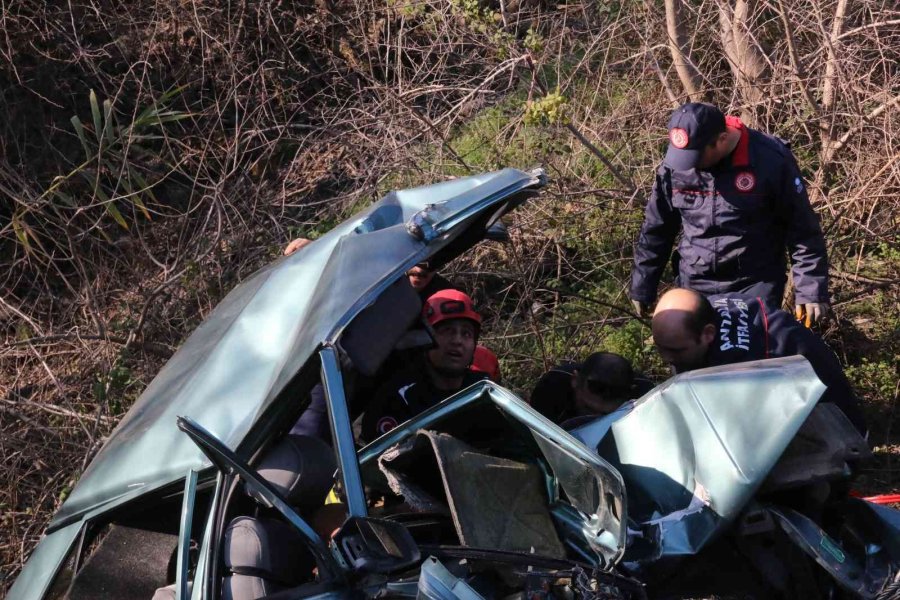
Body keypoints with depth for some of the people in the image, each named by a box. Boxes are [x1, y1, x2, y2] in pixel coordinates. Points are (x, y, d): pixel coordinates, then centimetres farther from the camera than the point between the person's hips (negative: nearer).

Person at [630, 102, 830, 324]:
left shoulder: (772, 161, -16)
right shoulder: (675, 164, -5)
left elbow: (803, 230, -9)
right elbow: (655, 229, 7)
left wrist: (811, 290, -11)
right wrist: (642, 288, 11)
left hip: (756, 285, -3)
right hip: (694, 286, 3)